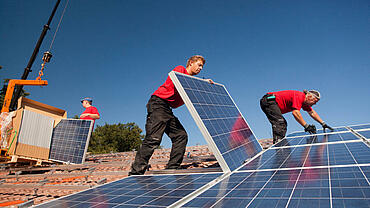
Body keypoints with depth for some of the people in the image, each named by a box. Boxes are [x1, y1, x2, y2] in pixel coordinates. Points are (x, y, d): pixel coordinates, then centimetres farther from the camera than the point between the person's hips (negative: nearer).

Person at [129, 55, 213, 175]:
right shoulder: (180, 69, 2)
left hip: (168, 109, 9)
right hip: (158, 103, -9)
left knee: (181, 135, -1)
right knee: (154, 138, -18)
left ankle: (172, 169, 2)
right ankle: (136, 172, -16)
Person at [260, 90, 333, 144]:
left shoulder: (305, 101, 14)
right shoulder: (300, 96, -17)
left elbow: (312, 113, 23)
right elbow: (295, 113, -27)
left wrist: (323, 124, 21)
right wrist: (306, 126, -23)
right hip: (268, 101, -11)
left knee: (283, 124, 12)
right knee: (279, 122, -23)